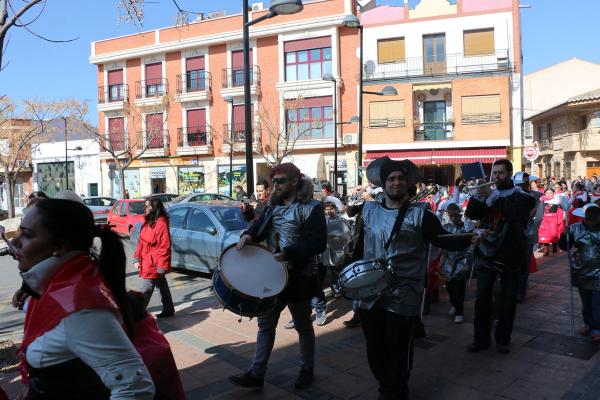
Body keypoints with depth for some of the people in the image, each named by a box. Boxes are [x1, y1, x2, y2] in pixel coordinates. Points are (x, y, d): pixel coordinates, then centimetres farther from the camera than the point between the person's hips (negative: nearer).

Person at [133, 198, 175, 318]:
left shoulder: (161, 224, -19)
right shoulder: (147, 222, 9)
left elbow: (165, 247, -20)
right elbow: (141, 241, 13)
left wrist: (162, 266, -19)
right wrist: (137, 258, 5)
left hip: (154, 264, -9)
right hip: (146, 262, 9)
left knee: (145, 290, -4)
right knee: (162, 286, 18)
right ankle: (168, 310, 30)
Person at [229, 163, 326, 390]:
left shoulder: (311, 208, -13)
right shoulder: (273, 205, 9)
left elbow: (318, 243, -21)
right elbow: (260, 226, 6)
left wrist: (288, 252, -32)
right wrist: (249, 235, -18)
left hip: (298, 277, -6)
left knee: (303, 326, 12)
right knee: (265, 324, 10)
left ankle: (307, 369, 32)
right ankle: (256, 374, 19)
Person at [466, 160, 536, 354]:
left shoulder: (521, 197, 2)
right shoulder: (488, 194, 11)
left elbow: (516, 213, -20)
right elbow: (471, 214, -2)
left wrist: (492, 196, -22)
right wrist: (478, 196, -18)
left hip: (510, 255, -2)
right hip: (486, 254, 2)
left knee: (508, 301, 8)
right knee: (482, 299, 0)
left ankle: (503, 339, 22)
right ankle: (481, 338, 12)